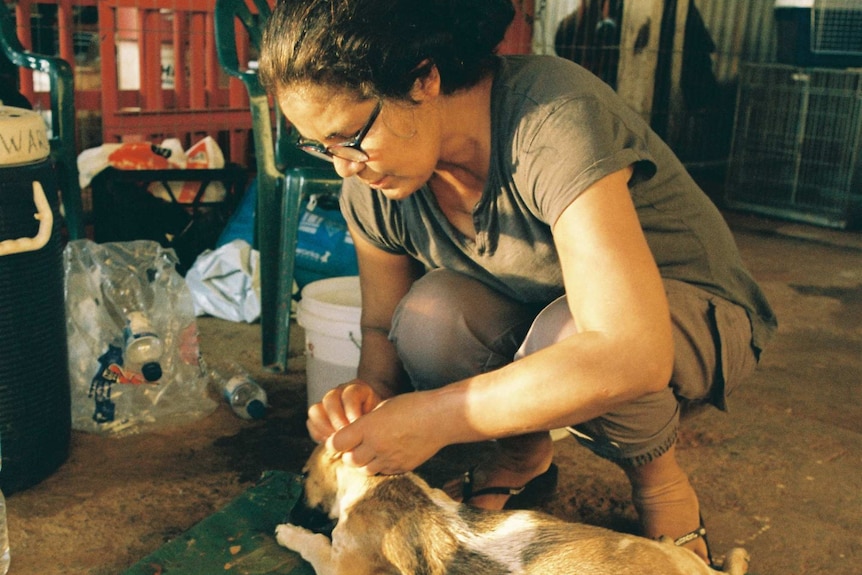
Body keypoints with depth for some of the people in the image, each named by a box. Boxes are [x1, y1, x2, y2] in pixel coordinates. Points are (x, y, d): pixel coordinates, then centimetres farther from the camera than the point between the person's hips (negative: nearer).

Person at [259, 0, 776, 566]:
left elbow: (632, 355, -42)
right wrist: (370, 390, -23)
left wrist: (434, 417, -38)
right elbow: (383, 327, 0)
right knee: (430, 312, -26)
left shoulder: (554, 116, -34)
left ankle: (661, 478, -4)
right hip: (535, 314, 5)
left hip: (689, 313, -4)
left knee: (559, 334, -36)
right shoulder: (371, 182, -13)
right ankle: (524, 451, 4)